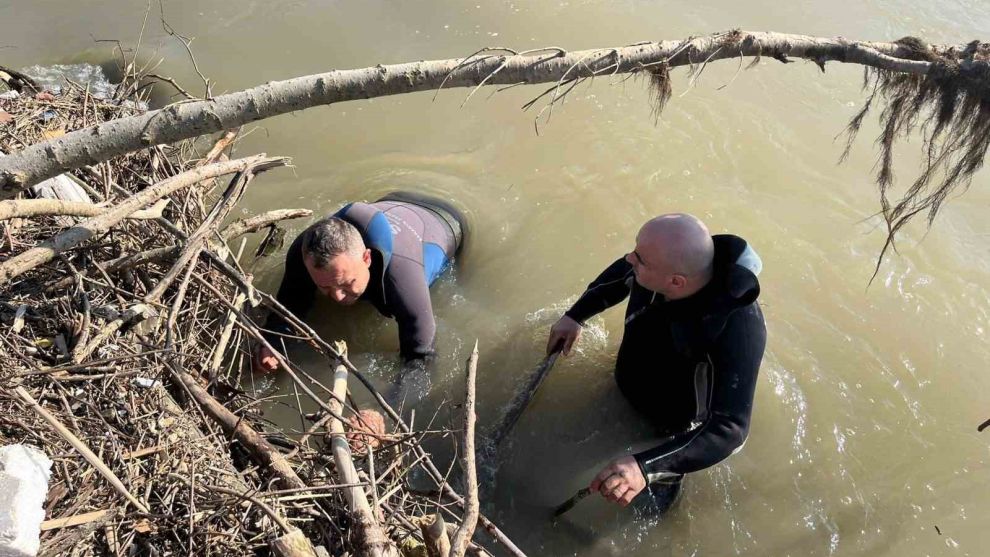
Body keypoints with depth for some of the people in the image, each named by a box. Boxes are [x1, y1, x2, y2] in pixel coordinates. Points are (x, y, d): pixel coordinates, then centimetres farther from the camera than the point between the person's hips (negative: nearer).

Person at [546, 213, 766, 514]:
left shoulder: (738, 328, -46)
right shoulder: (669, 260, -29)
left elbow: (729, 429, -48)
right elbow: (621, 273, -4)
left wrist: (646, 467, -60)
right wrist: (575, 316, -4)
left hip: (677, 427, -5)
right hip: (626, 387, 6)